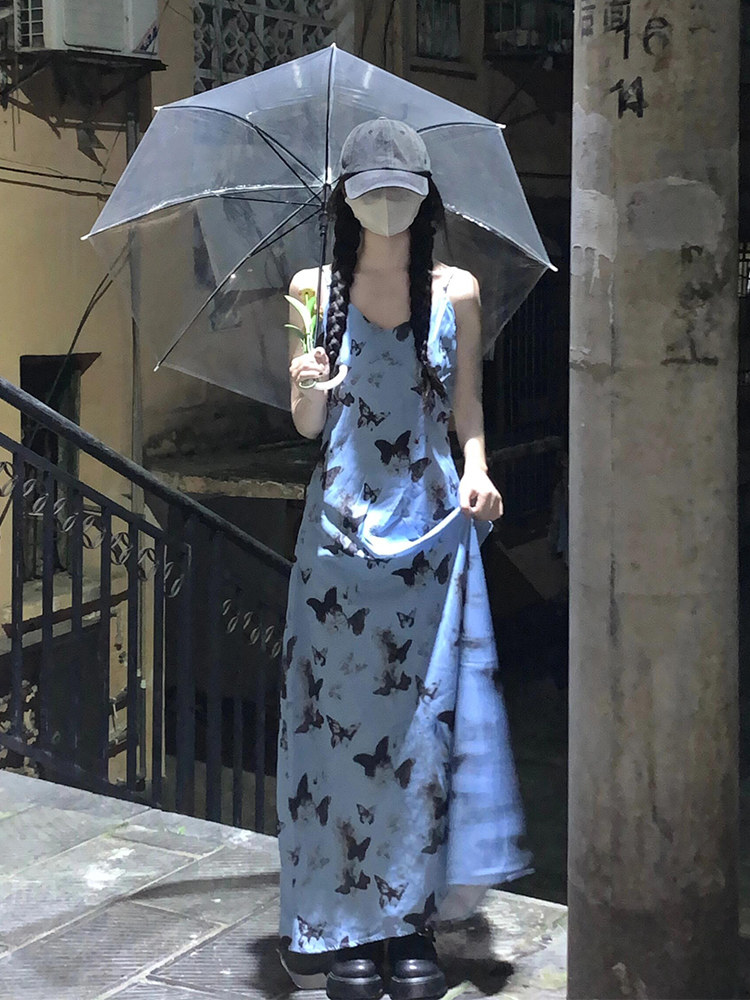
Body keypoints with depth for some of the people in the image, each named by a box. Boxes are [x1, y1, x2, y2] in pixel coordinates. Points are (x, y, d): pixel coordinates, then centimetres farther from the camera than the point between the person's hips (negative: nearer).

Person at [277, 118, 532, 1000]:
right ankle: (346, 927, 9)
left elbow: (467, 409, 12)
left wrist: (477, 470, -7)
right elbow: (307, 425, 7)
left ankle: (412, 924, 10)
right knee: (342, 716, 0)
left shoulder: (456, 292, 6)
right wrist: (306, 384, -15)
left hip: (432, 528, 1)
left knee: (426, 718, 0)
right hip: (342, 525, 0)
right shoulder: (315, 290, 5)